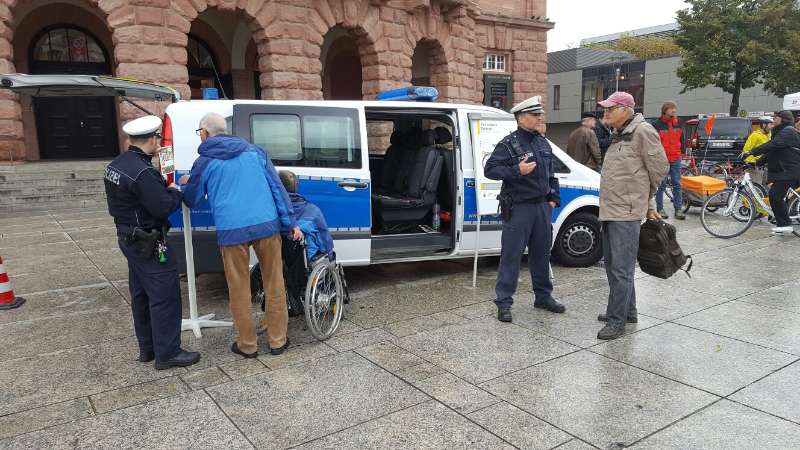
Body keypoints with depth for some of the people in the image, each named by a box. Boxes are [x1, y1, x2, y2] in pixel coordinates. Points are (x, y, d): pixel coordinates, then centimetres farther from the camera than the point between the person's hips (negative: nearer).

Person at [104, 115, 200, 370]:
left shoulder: (116, 165, 8)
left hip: (129, 239, 10)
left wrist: (164, 189, 8)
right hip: (148, 244, -10)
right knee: (165, 297, -2)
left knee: (141, 295, 17)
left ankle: (147, 348, 29)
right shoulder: (142, 172, -24)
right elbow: (163, 207, -25)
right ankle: (167, 353, 5)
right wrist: (175, 192, -5)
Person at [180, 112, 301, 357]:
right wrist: (290, 223, 10)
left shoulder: (204, 162, 8)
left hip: (232, 231, -2)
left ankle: (248, 345, 21)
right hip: (267, 225, 2)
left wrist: (185, 184, 42)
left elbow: (191, 200, 19)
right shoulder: (254, 151, 14)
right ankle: (278, 341, 20)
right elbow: (277, 187, 9)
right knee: (274, 284, 12)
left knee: (239, 289, 11)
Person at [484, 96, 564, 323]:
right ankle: (504, 303, 4)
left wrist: (553, 198, 13)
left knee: (542, 253, 16)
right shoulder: (508, 144, -9)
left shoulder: (543, 143, 14)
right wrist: (517, 170, -24)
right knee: (511, 256, -3)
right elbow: (489, 169, -14)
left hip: (542, 207, 7)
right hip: (518, 208, -7)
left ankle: (543, 296, 30)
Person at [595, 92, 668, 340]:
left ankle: (617, 320, 2)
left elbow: (659, 167, -8)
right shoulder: (619, 135, 17)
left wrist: (648, 200, 5)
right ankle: (627, 311, 31)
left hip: (627, 212, -10)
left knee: (621, 268, -6)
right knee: (611, 263, 17)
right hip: (610, 210, 10)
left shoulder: (642, 131, -11)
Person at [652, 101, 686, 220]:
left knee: (677, 184, 3)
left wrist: (682, 153, 13)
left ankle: (678, 210, 6)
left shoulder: (677, 123, 11)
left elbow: (681, 139, 18)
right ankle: (660, 209, 11)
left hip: (675, 159, 4)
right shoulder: (657, 124, -4)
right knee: (661, 185, 2)